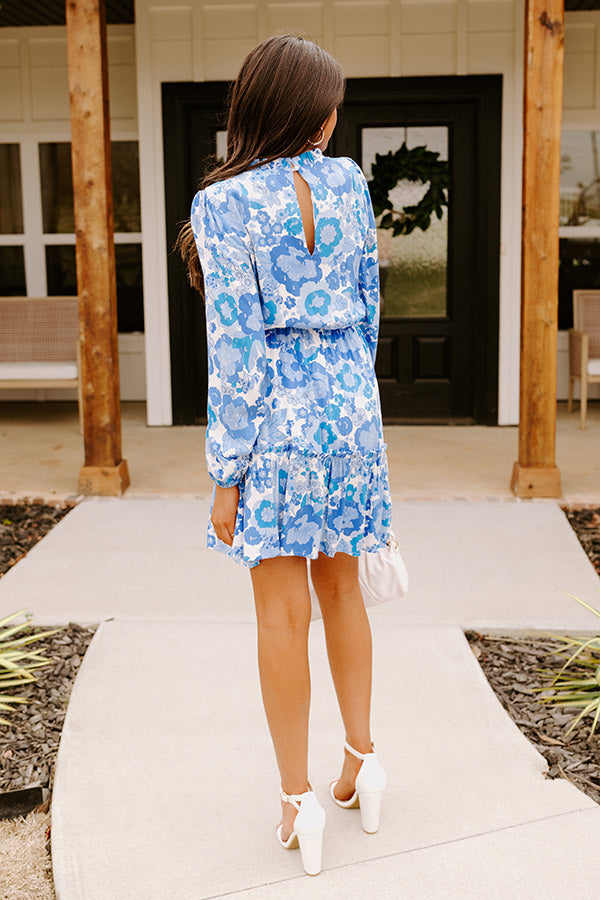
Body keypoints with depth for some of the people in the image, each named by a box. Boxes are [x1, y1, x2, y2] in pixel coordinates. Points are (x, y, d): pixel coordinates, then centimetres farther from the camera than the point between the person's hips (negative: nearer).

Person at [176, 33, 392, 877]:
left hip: (278, 419, -5)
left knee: (283, 612, 4)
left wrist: (225, 476, -9)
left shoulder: (224, 205, -13)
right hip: (352, 405, 5)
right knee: (341, 589, 19)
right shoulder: (349, 182, 2)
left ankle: (299, 799, 13)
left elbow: (235, 348, -15)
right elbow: (367, 305, 9)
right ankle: (362, 756, 26)